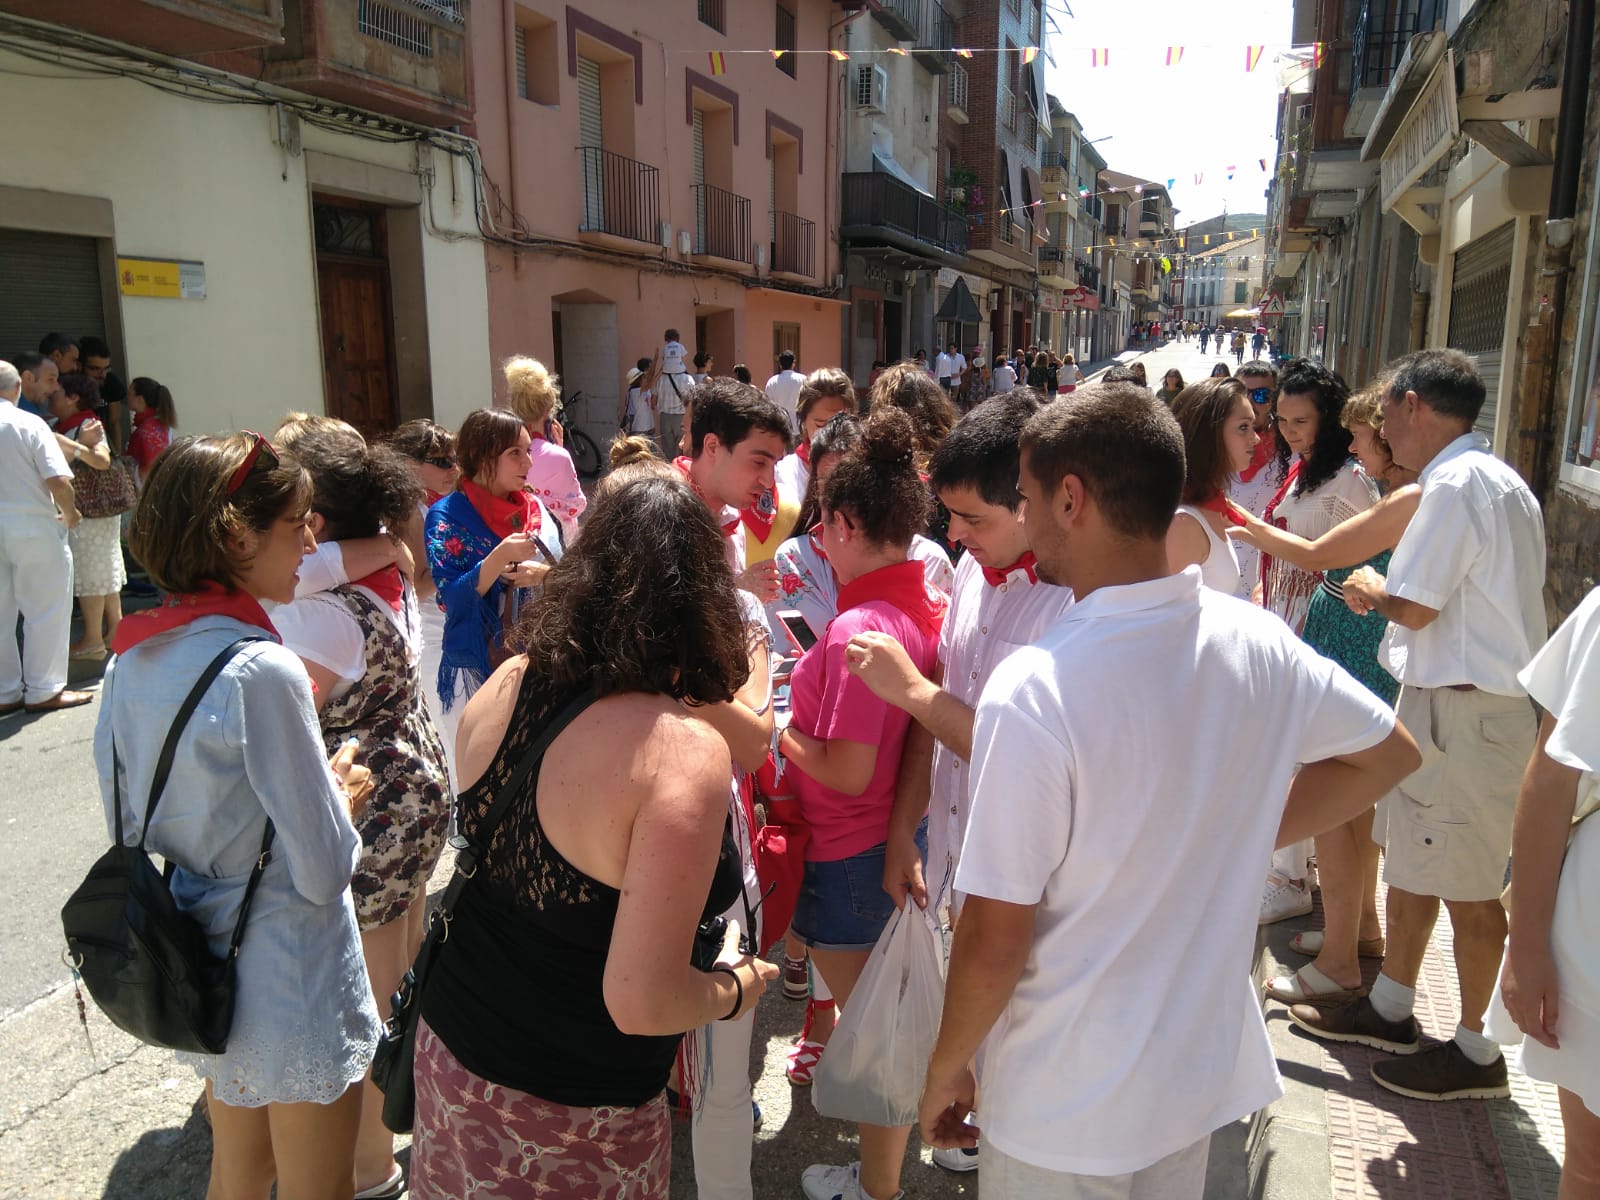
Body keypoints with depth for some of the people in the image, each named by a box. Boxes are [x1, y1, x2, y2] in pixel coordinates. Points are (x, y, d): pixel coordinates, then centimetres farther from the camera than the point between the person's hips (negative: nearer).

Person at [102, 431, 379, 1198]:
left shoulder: (131, 659, -2)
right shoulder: (261, 672, -26)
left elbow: (126, 821, 9)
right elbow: (324, 872, -23)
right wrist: (342, 794, -3)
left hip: (199, 974, 8)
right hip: (291, 993, -7)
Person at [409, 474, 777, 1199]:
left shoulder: (504, 685, -10)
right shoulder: (684, 751, -29)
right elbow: (642, 1002, -30)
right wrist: (735, 989, -9)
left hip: (450, 1049, 6)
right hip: (573, 1113, -5)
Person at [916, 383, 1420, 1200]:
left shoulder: (1034, 688, -29)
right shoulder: (1259, 644, -10)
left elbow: (995, 942, -23)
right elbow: (1388, 753, 9)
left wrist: (945, 1071, -5)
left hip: (1066, 1107, -5)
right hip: (1207, 1070, 6)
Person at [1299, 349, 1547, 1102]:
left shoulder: (1457, 484, -19)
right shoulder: (1496, 481, 14)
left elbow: (1412, 607, -19)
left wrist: (1371, 590, 1)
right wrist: (1383, 595, 11)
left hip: (1462, 710, -10)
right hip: (1444, 699, 10)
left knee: (1467, 886, 3)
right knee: (1408, 860, 19)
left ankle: (1475, 1053, 19)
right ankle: (1389, 1009, 33)